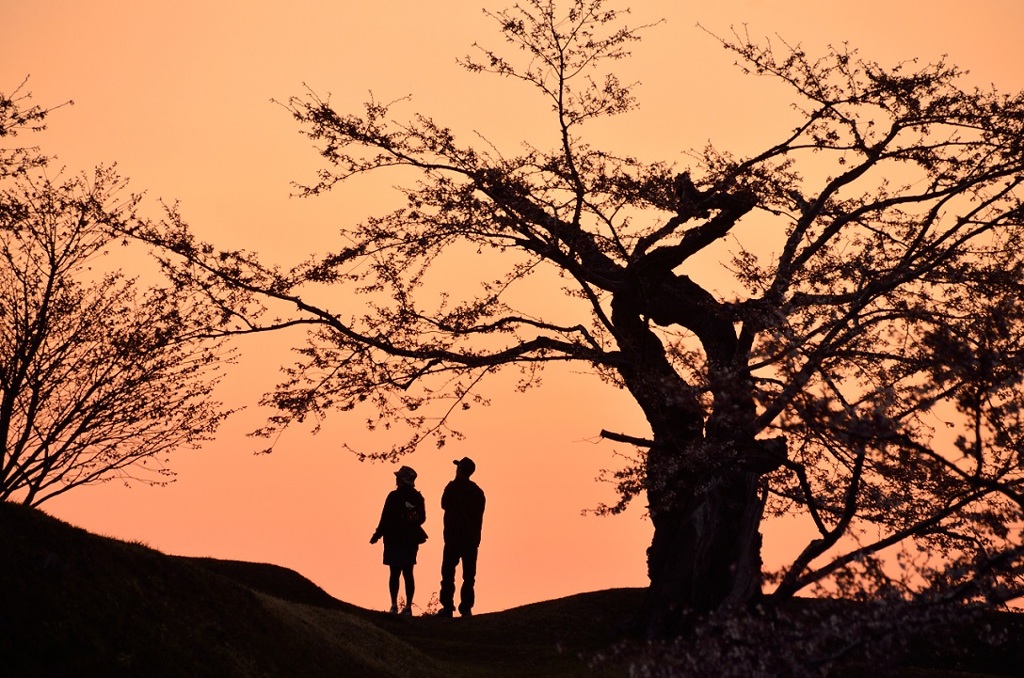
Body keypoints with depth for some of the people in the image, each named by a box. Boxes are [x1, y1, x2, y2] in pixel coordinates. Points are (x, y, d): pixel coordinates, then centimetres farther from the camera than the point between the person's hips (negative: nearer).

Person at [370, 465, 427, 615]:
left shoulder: (394, 496, -12)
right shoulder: (418, 497, 3)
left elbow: (386, 519, -12)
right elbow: (422, 518, 9)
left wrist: (377, 535, -2)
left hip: (395, 540, -4)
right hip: (411, 540, 4)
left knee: (395, 573, 1)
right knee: (408, 573, 7)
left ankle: (394, 605, -4)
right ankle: (408, 606, 4)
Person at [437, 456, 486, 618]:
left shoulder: (453, 487, -7)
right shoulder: (478, 491, 6)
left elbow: (444, 504, 7)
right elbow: (479, 516, 9)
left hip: (453, 538, -4)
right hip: (472, 539, 4)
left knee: (448, 574, 2)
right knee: (469, 575, 5)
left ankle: (447, 607, -4)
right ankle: (466, 609, 0)